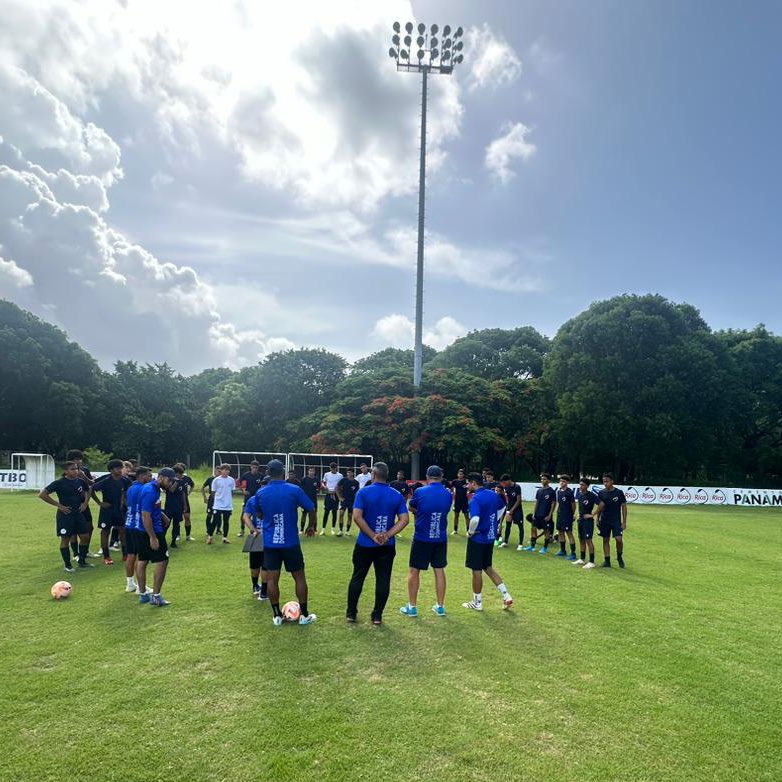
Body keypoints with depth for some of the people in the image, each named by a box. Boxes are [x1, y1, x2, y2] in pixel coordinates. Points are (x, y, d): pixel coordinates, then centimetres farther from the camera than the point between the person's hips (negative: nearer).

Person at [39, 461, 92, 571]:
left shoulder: (80, 481, 2)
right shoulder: (59, 483, -14)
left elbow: (89, 490, 23)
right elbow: (42, 494, -17)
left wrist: (85, 503, 8)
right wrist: (59, 505, -17)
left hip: (78, 514, 5)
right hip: (65, 515, -5)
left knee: (85, 537, 6)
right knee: (65, 539, 3)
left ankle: (82, 561, 23)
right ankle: (68, 565, 16)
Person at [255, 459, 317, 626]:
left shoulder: (260, 493, -2)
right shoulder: (294, 490, -10)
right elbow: (311, 510, -3)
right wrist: (312, 526, 15)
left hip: (270, 543, 2)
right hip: (291, 543, -2)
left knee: (271, 579, 8)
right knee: (299, 577, 10)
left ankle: (277, 616, 15)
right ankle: (304, 615, 17)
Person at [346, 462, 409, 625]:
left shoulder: (364, 492, -9)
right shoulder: (397, 495, -1)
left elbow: (357, 517, -18)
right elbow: (404, 519, -6)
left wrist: (373, 536, -14)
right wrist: (387, 535, -10)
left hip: (365, 544, -1)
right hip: (387, 546, 2)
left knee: (357, 578, 13)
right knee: (383, 580, 10)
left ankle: (351, 613, 22)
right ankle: (377, 616, 15)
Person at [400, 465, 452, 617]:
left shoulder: (420, 492, -13)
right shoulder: (448, 495, -2)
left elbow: (411, 508, 4)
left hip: (421, 538, -3)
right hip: (441, 539, 3)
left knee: (414, 570, 9)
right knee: (439, 570, 13)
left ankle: (412, 607, 15)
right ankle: (440, 606, 20)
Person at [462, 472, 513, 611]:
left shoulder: (476, 498, -21)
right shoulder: (493, 494, 3)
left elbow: (475, 519, -35)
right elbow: (502, 506, 23)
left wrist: (470, 532, -16)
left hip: (478, 539, -8)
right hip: (490, 537, 8)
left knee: (477, 570, 7)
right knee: (488, 567, 21)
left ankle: (477, 603, 20)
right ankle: (506, 596, 17)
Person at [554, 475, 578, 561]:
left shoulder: (569, 492, -12)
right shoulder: (558, 491, 8)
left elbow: (573, 504, -7)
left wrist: (573, 514, -1)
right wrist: (557, 511, 13)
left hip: (567, 516, -8)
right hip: (560, 515, 8)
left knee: (569, 533, -7)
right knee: (560, 532, 14)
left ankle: (573, 553, -3)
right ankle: (562, 551, 28)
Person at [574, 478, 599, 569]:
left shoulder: (591, 495, -16)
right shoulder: (579, 493, 6)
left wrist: (593, 514, -18)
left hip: (588, 520, -8)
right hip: (580, 520, 8)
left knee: (588, 540, -6)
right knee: (581, 540, 14)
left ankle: (591, 562, -1)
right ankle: (581, 559, 25)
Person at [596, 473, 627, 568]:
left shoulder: (619, 492, -5)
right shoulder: (601, 493, 3)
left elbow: (624, 507, -2)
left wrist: (624, 522, -5)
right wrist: (597, 520, 8)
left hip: (616, 521, -3)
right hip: (604, 521, 3)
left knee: (619, 539, -13)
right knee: (605, 540, 5)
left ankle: (619, 557, 12)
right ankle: (607, 561, 13)